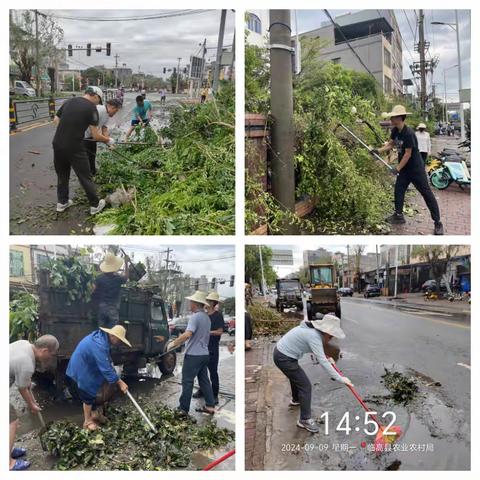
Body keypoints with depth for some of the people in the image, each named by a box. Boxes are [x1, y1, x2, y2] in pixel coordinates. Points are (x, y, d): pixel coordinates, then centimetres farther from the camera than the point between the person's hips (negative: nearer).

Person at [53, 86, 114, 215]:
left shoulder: (68, 101, 10)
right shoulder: (91, 108, -7)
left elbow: (56, 120, 17)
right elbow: (96, 136, -9)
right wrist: (108, 140, 8)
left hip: (57, 144, 6)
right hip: (74, 147, -6)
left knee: (62, 175, 22)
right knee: (85, 177, 8)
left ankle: (62, 202, 33)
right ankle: (95, 205, 19)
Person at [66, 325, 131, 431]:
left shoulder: (102, 337, -3)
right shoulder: (99, 345, -34)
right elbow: (106, 368, -32)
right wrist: (120, 383, -25)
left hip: (87, 369, 9)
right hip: (80, 371, -9)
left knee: (92, 391, 19)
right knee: (88, 394, 1)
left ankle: (95, 413, 35)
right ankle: (87, 422, 16)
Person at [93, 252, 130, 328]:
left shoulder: (99, 278, -11)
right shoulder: (118, 278, -15)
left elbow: (94, 290, -3)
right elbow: (126, 277, 7)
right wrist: (126, 263, 12)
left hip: (102, 307, 2)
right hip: (113, 308, -2)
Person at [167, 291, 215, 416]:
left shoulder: (195, 317, -17)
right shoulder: (206, 317, 12)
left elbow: (187, 334, -28)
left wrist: (174, 343, -19)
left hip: (193, 355, -9)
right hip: (204, 354, 9)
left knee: (187, 382, -1)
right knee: (204, 380, 14)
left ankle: (183, 409, 4)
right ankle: (210, 406, 17)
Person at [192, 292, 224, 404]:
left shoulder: (218, 315, -9)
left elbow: (219, 331, -15)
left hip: (212, 348, -7)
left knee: (213, 372, -1)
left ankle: (214, 395, 6)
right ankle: (202, 390, 29)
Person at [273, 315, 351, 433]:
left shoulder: (314, 330, 3)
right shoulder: (314, 336, -26)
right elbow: (322, 362, -29)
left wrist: (326, 358, 10)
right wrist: (339, 378, -26)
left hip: (281, 352, 10)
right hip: (284, 358, -10)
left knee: (296, 377, 33)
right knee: (305, 386, -5)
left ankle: (296, 400, 59)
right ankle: (304, 420, 5)